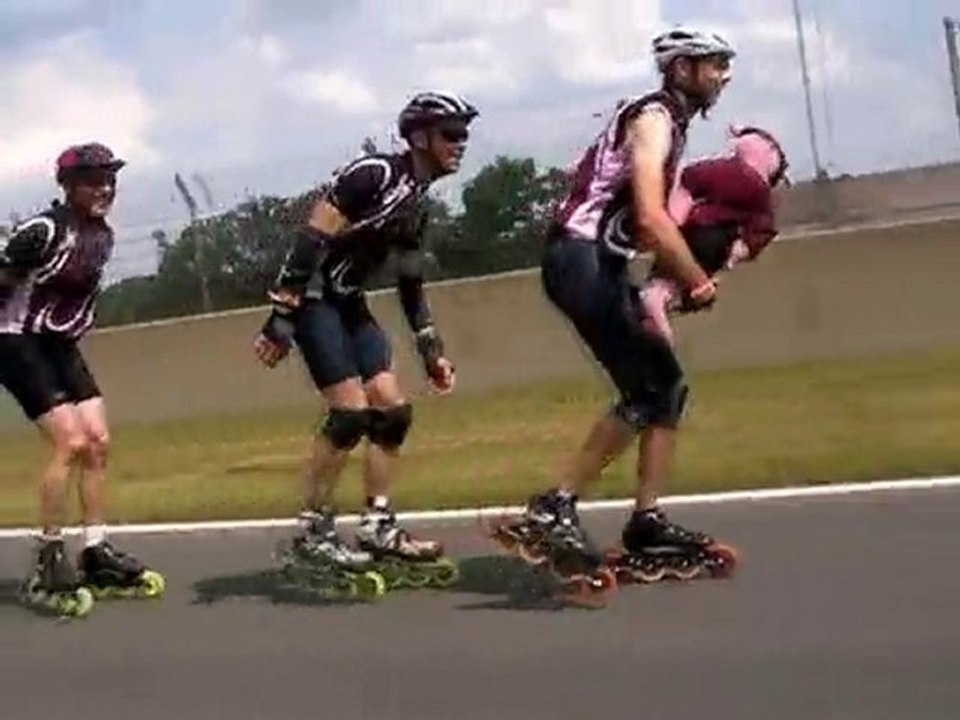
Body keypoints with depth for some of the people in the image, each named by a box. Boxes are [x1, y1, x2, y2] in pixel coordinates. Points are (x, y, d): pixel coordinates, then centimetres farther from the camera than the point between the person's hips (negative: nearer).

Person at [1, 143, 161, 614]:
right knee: (70, 441, -16)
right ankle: (49, 557, -6)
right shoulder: (43, 231, -21)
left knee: (98, 442, 0)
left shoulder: (103, 236, 3)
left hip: (62, 348, 8)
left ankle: (95, 550, 8)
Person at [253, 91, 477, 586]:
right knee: (351, 413, -15)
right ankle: (311, 530, -4)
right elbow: (310, 241, -22)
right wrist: (280, 321, -25)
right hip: (312, 298, -9)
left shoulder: (416, 203, 10)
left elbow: (410, 285, 18)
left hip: (348, 302, 9)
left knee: (393, 411, 2)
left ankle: (377, 527, 9)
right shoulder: (372, 175, -18)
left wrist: (432, 351, 15)